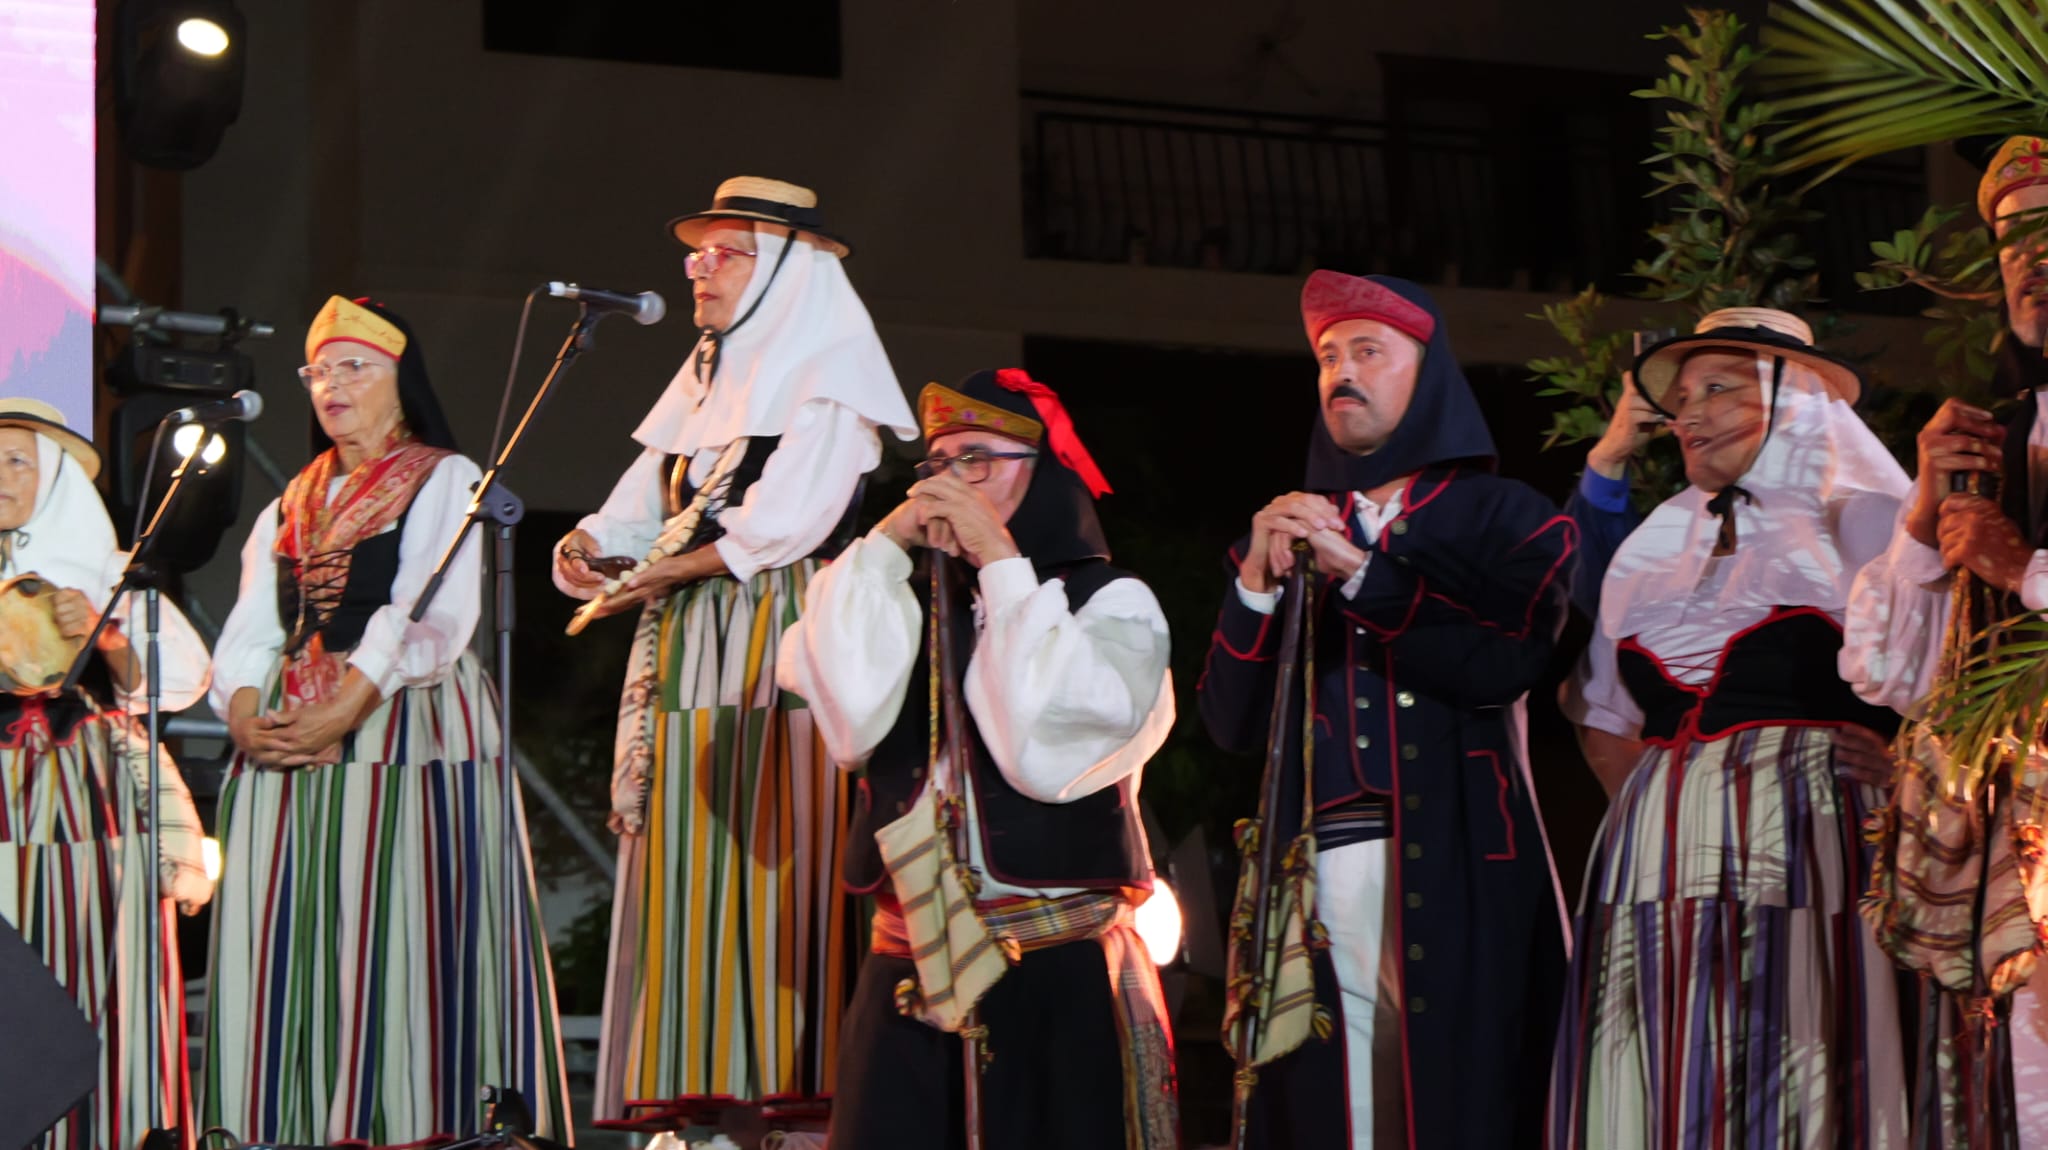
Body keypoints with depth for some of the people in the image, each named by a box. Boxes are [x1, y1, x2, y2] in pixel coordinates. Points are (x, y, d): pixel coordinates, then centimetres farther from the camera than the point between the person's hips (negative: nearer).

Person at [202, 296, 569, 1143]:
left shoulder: (445, 482, 4)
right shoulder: (290, 507, 22)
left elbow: (427, 619, -10)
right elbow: (250, 632, 12)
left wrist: (341, 713, -19)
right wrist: (247, 719, -8)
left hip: (407, 729, -6)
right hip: (286, 746, 6)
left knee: (397, 937, -11)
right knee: (282, 938, -1)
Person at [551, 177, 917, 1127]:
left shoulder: (829, 371, -1)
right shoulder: (702, 381, 22)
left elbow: (786, 519, -13)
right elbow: (643, 505, 14)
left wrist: (671, 569, -13)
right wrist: (594, 546, -6)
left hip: (782, 641, -7)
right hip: (686, 650, 7)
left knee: (776, 850, -12)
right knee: (684, 867, 1)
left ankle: (797, 1073, -13)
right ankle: (690, 1084, -1)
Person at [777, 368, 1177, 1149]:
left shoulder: (1112, 604, 3)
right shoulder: (908, 599, 13)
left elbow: (1048, 749, -15)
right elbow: (850, 723, -6)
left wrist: (1000, 561, -9)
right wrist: (886, 547, -4)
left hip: (1063, 977, -3)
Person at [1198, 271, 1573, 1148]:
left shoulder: (1504, 518, 10)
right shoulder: (1292, 530, 22)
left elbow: (1501, 666, -9)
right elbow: (1232, 723, 11)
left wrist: (1356, 572, -11)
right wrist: (1259, 579, -2)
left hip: (1455, 869, -3)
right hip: (1316, 871, 3)